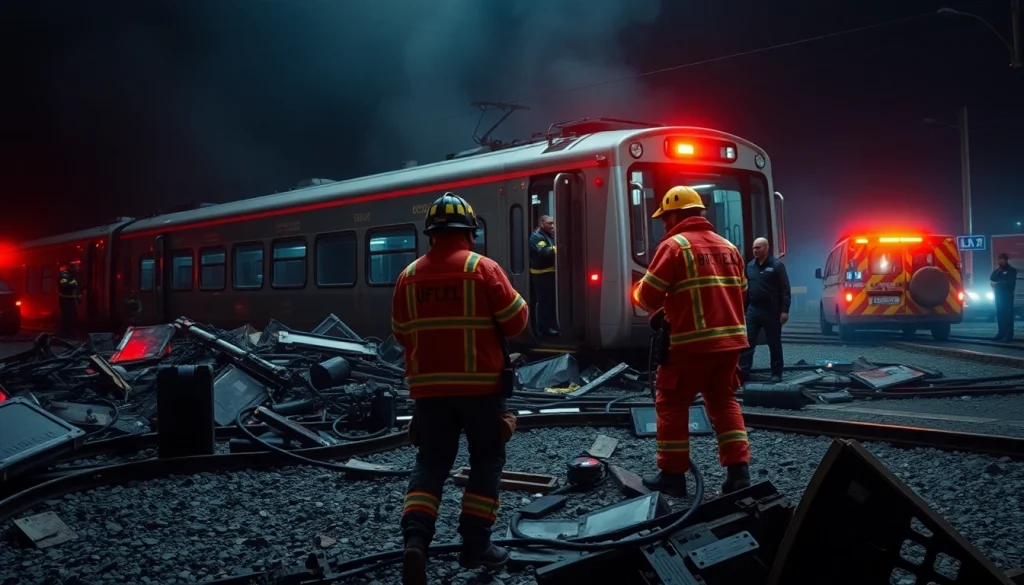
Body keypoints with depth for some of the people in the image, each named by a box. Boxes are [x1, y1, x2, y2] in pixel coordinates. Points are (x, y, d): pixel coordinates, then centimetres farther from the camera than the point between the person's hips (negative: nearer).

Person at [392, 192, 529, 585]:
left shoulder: (409, 276, 3)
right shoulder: (483, 268, -8)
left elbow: (402, 334, 10)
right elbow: (517, 321, -6)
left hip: (428, 386, 3)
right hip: (480, 383, -3)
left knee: (430, 462, 10)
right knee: (486, 460, 12)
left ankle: (415, 537, -9)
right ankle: (475, 543, 10)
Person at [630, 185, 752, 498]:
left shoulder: (674, 245, -7)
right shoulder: (728, 247, 14)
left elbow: (648, 298, -8)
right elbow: (740, 293, 18)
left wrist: (638, 292, 14)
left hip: (692, 342, -6)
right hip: (730, 339, 6)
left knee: (671, 404, 7)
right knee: (723, 401, 17)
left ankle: (672, 475, 9)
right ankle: (739, 471, 11)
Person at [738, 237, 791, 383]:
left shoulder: (777, 265, -4)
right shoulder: (750, 266, 11)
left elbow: (785, 289, -6)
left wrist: (784, 310, -12)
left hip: (771, 310, -4)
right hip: (753, 309, 4)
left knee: (774, 343, 6)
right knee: (747, 342, -1)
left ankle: (776, 373, 15)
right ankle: (742, 372, -1)